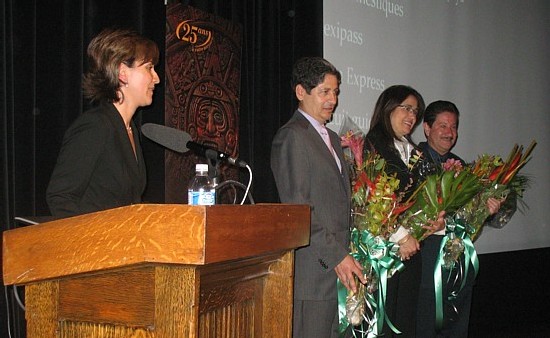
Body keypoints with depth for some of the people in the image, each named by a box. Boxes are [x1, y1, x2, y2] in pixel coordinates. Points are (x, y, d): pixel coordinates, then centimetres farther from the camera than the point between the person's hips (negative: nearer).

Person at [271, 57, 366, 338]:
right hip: (311, 273, -8)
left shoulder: (332, 138, 21)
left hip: (338, 268, 8)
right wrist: (336, 256, -16)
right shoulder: (291, 137, -8)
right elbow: (297, 209, -14)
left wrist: (347, 255, 13)